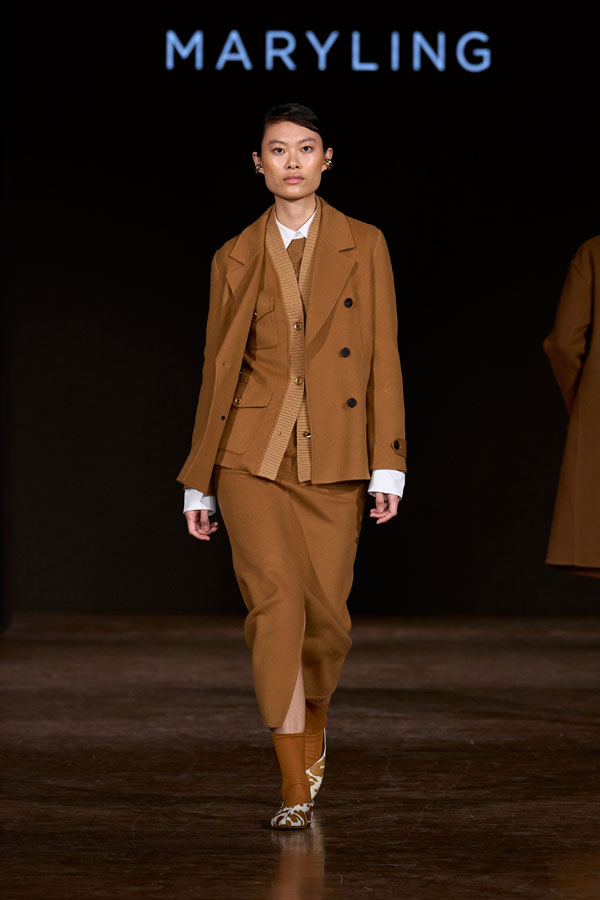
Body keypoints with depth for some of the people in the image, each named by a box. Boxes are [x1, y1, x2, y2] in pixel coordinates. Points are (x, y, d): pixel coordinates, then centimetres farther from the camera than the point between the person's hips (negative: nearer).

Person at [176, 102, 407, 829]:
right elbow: (217, 371, 10)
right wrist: (198, 482, 10)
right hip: (253, 457, 0)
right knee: (275, 603, -14)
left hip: (334, 461, 1)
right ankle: (294, 785, -9)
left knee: (326, 615, 2)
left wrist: (388, 465, -6)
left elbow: (383, 360, 2)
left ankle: (314, 722, 35)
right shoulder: (235, 259, 6)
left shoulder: (363, 246, 5)